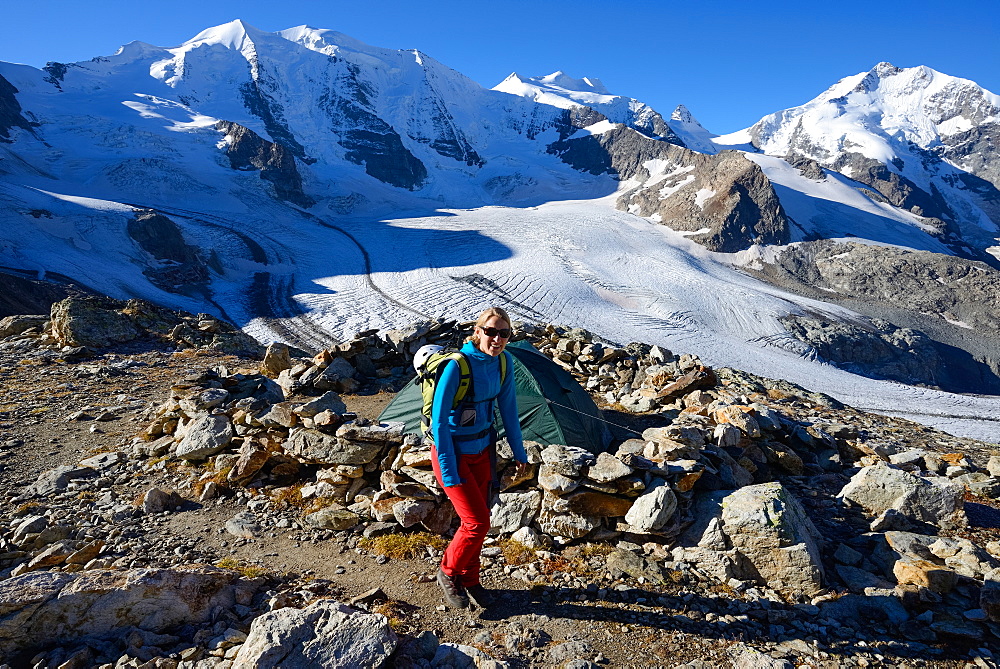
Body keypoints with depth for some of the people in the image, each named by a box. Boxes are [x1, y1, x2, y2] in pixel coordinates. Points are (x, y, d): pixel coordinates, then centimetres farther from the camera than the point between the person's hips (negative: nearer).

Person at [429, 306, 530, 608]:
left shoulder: (503, 362, -6)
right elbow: (439, 421, -23)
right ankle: (448, 573, 22)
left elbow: (508, 408, 6)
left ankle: (469, 580, 35)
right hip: (453, 453, -6)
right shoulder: (457, 366, -26)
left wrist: (519, 452, 11)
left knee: (477, 519, 14)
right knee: (477, 522, -5)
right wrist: (449, 472, -21)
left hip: (482, 450, 6)